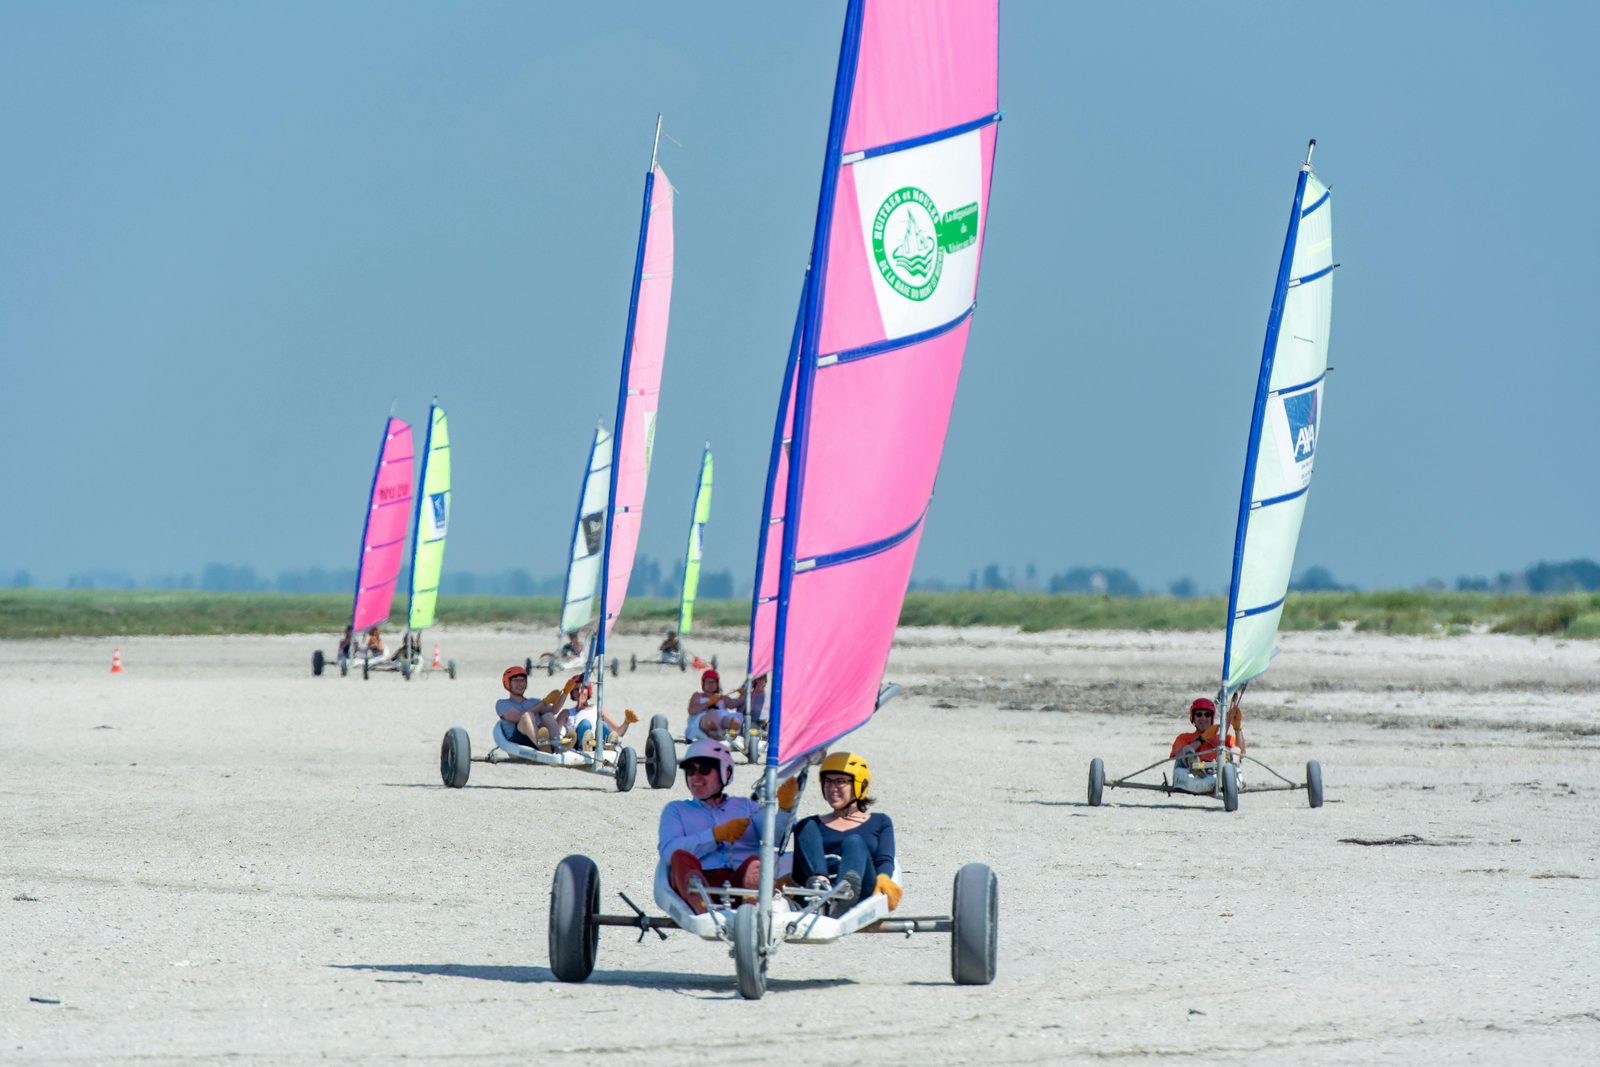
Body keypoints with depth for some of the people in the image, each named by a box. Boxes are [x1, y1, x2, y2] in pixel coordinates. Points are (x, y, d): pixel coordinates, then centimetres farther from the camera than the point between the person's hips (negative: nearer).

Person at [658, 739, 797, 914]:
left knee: (756, 861, -33)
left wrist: (785, 808, -9)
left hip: (741, 879, 1)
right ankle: (703, 907, -63)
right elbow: (668, 852, 6)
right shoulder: (676, 810, 29)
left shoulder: (745, 806, 31)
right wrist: (717, 835, -1)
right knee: (681, 857, -34)